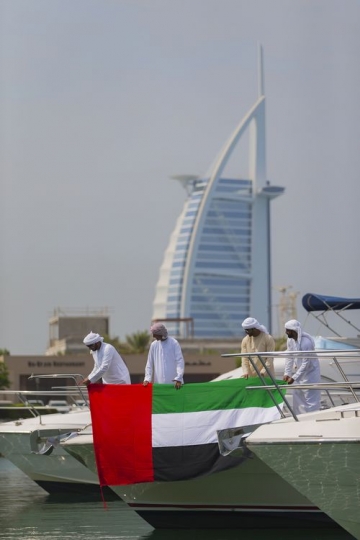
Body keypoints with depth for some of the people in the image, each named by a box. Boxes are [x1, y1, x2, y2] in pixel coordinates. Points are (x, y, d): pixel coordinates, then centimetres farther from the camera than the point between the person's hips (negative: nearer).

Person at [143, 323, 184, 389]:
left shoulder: (174, 343, -3)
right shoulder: (154, 345, 8)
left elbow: (180, 361, -7)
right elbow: (149, 364, 12)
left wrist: (178, 379, -17)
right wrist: (147, 378, 0)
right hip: (159, 384, 3)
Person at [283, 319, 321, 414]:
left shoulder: (306, 342, -29)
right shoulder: (290, 340, -4)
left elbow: (306, 364, -27)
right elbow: (289, 358, 3)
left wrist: (294, 378, -26)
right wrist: (287, 373, -6)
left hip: (310, 372, -8)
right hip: (300, 371, 8)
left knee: (310, 399, -8)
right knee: (297, 396, 12)